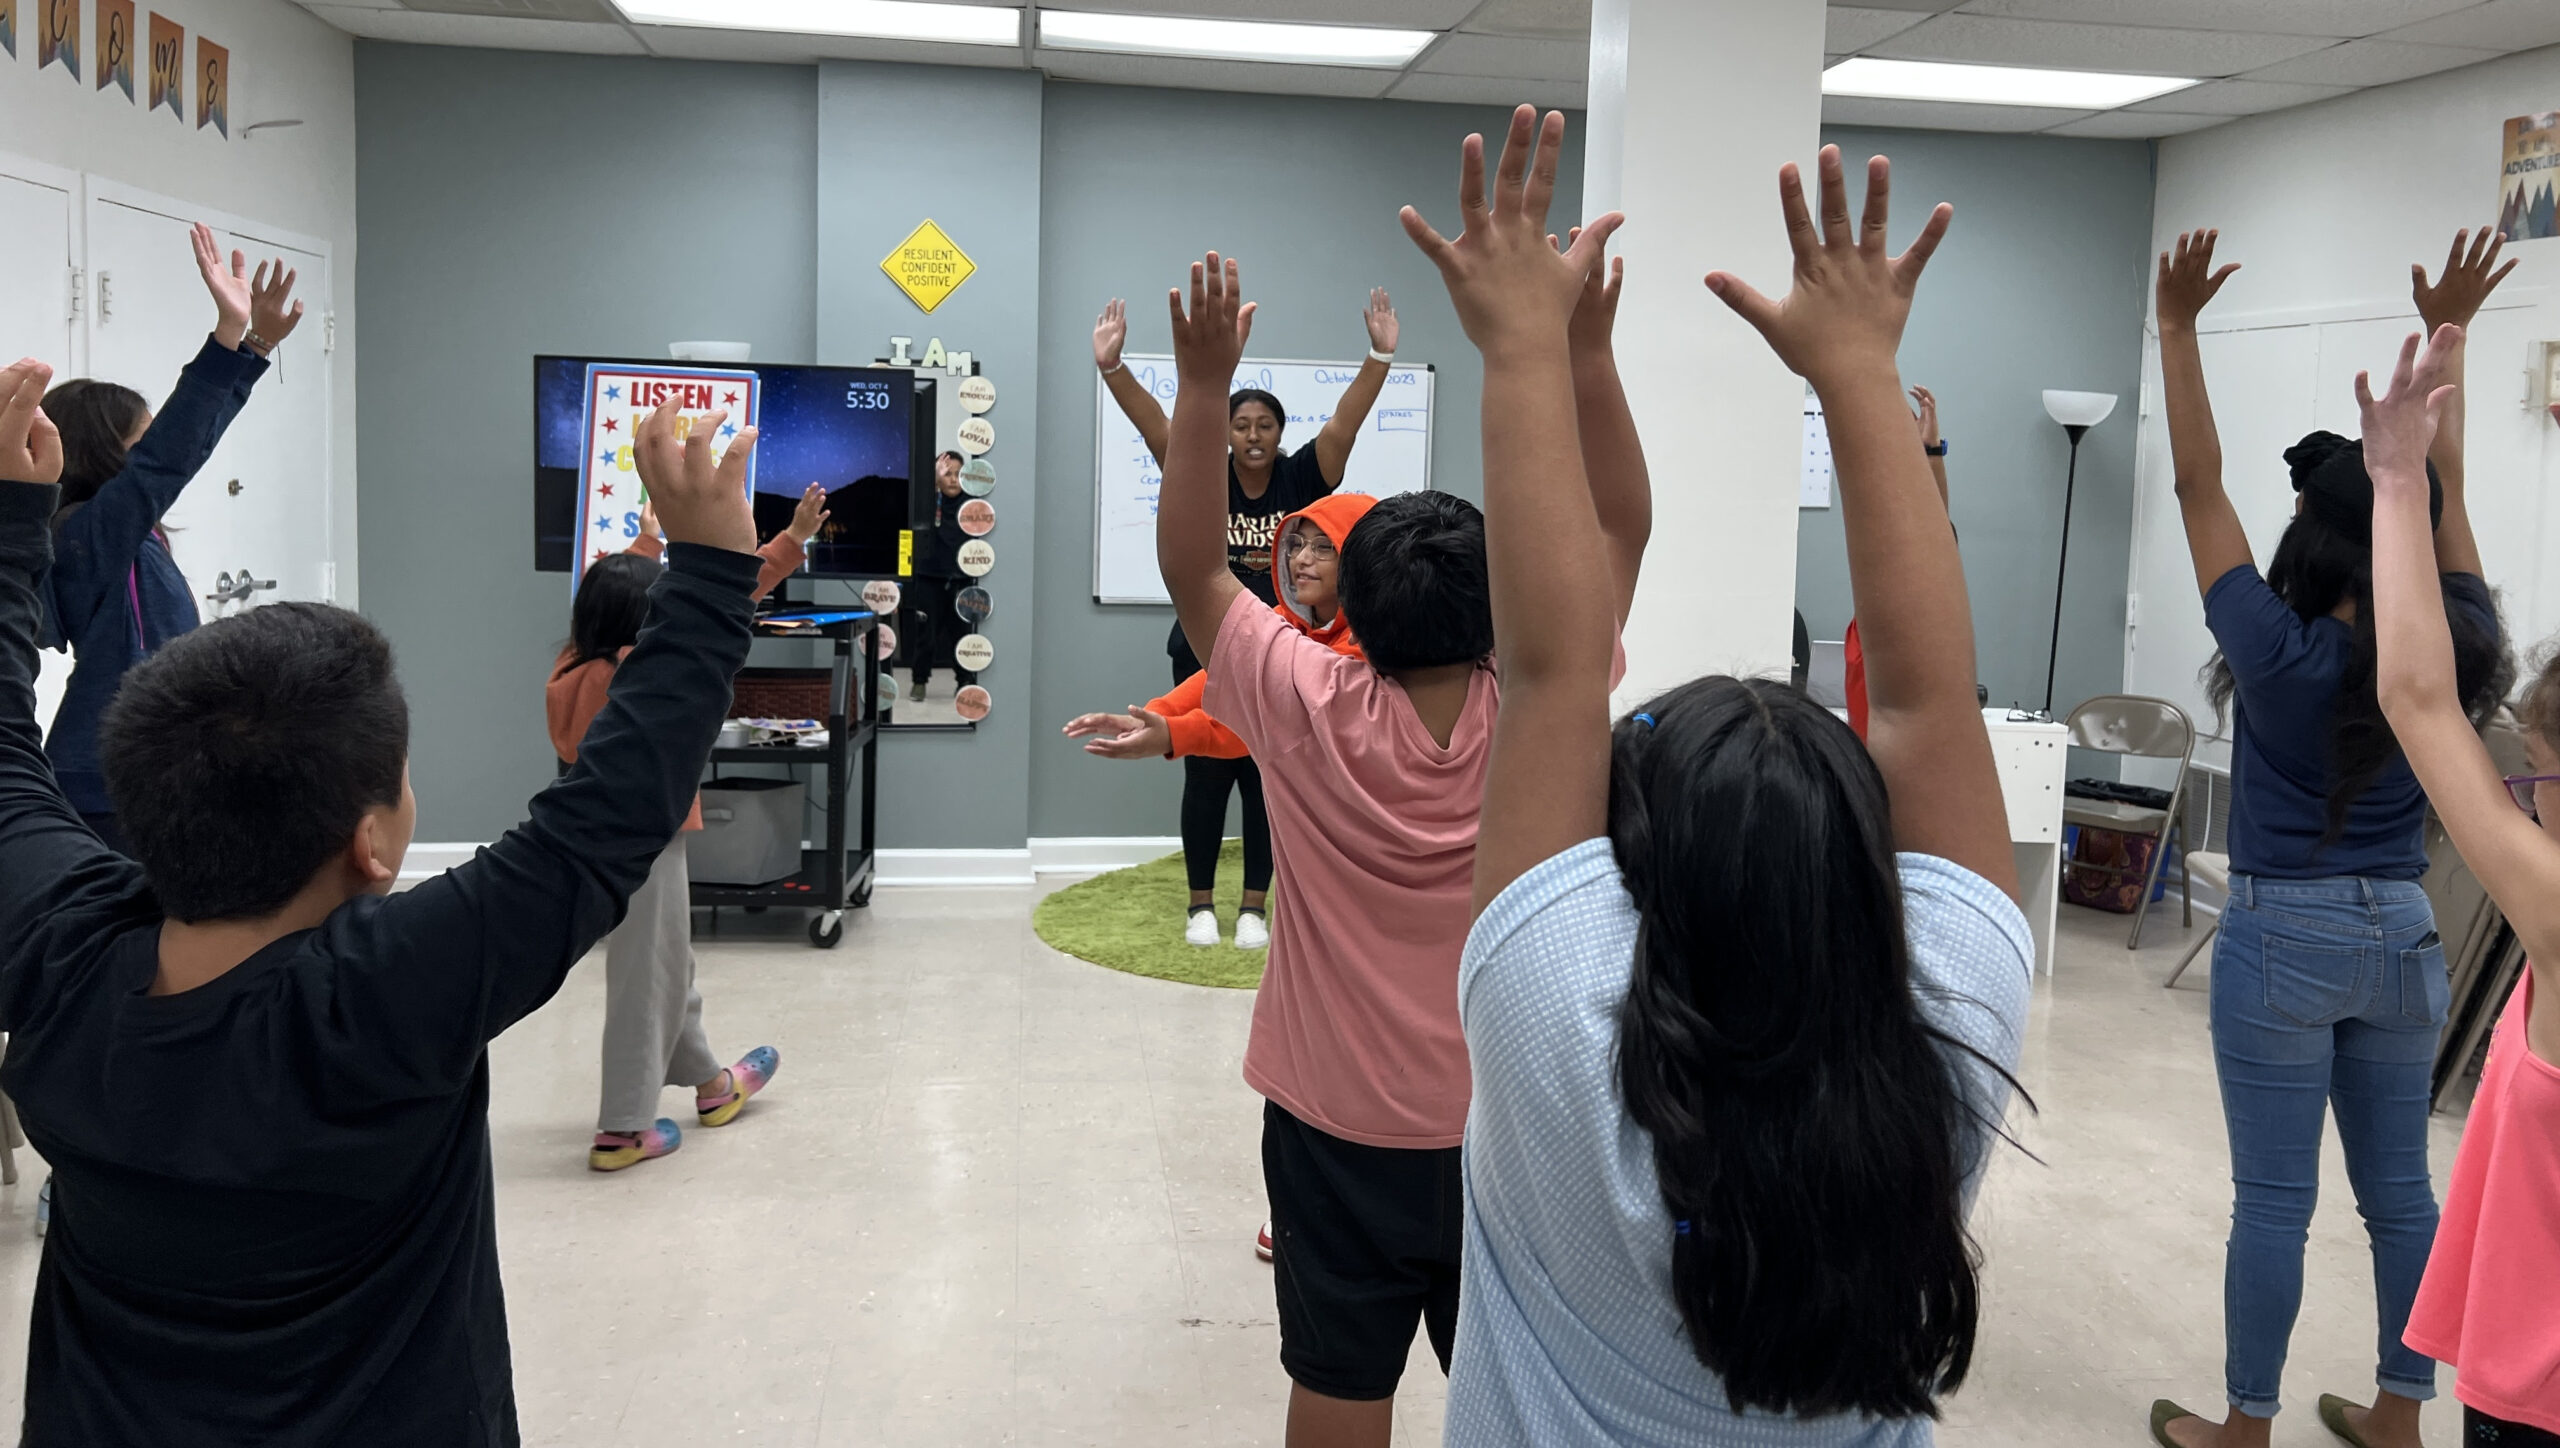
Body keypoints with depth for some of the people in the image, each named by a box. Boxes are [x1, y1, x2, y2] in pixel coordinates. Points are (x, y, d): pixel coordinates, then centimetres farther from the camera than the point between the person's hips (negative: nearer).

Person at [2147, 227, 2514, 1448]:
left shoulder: (2279, 649, -16)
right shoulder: (2449, 647, -4)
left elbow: (2197, 483, -13)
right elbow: (2446, 492, 8)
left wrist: (2177, 328, -9)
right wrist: (2445, 335, 12)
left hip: (2285, 938, -5)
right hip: (2402, 937, 5)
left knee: (2273, 1199, 4)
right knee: (2398, 1189, 15)